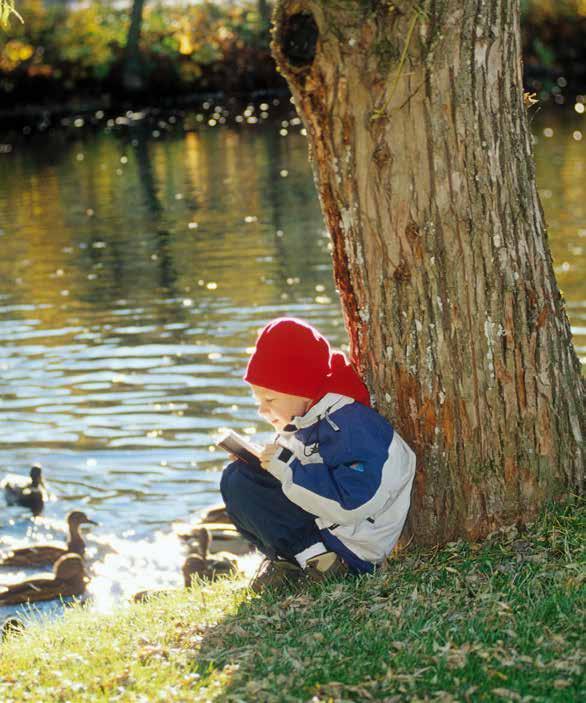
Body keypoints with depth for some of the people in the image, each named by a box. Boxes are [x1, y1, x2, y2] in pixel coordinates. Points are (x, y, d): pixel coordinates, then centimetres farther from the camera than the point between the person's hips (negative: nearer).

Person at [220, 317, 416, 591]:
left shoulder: (349, 426, -21)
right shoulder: (308, 423, 11)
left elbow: (354, 502, -31)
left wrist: (289, 468, -24)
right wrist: (258, 461, 2)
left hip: (351, 550, -10)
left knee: (240, 484, -17)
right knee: (235, 476, 7)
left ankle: (317, 559, -15)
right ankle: (291, 560, -1)